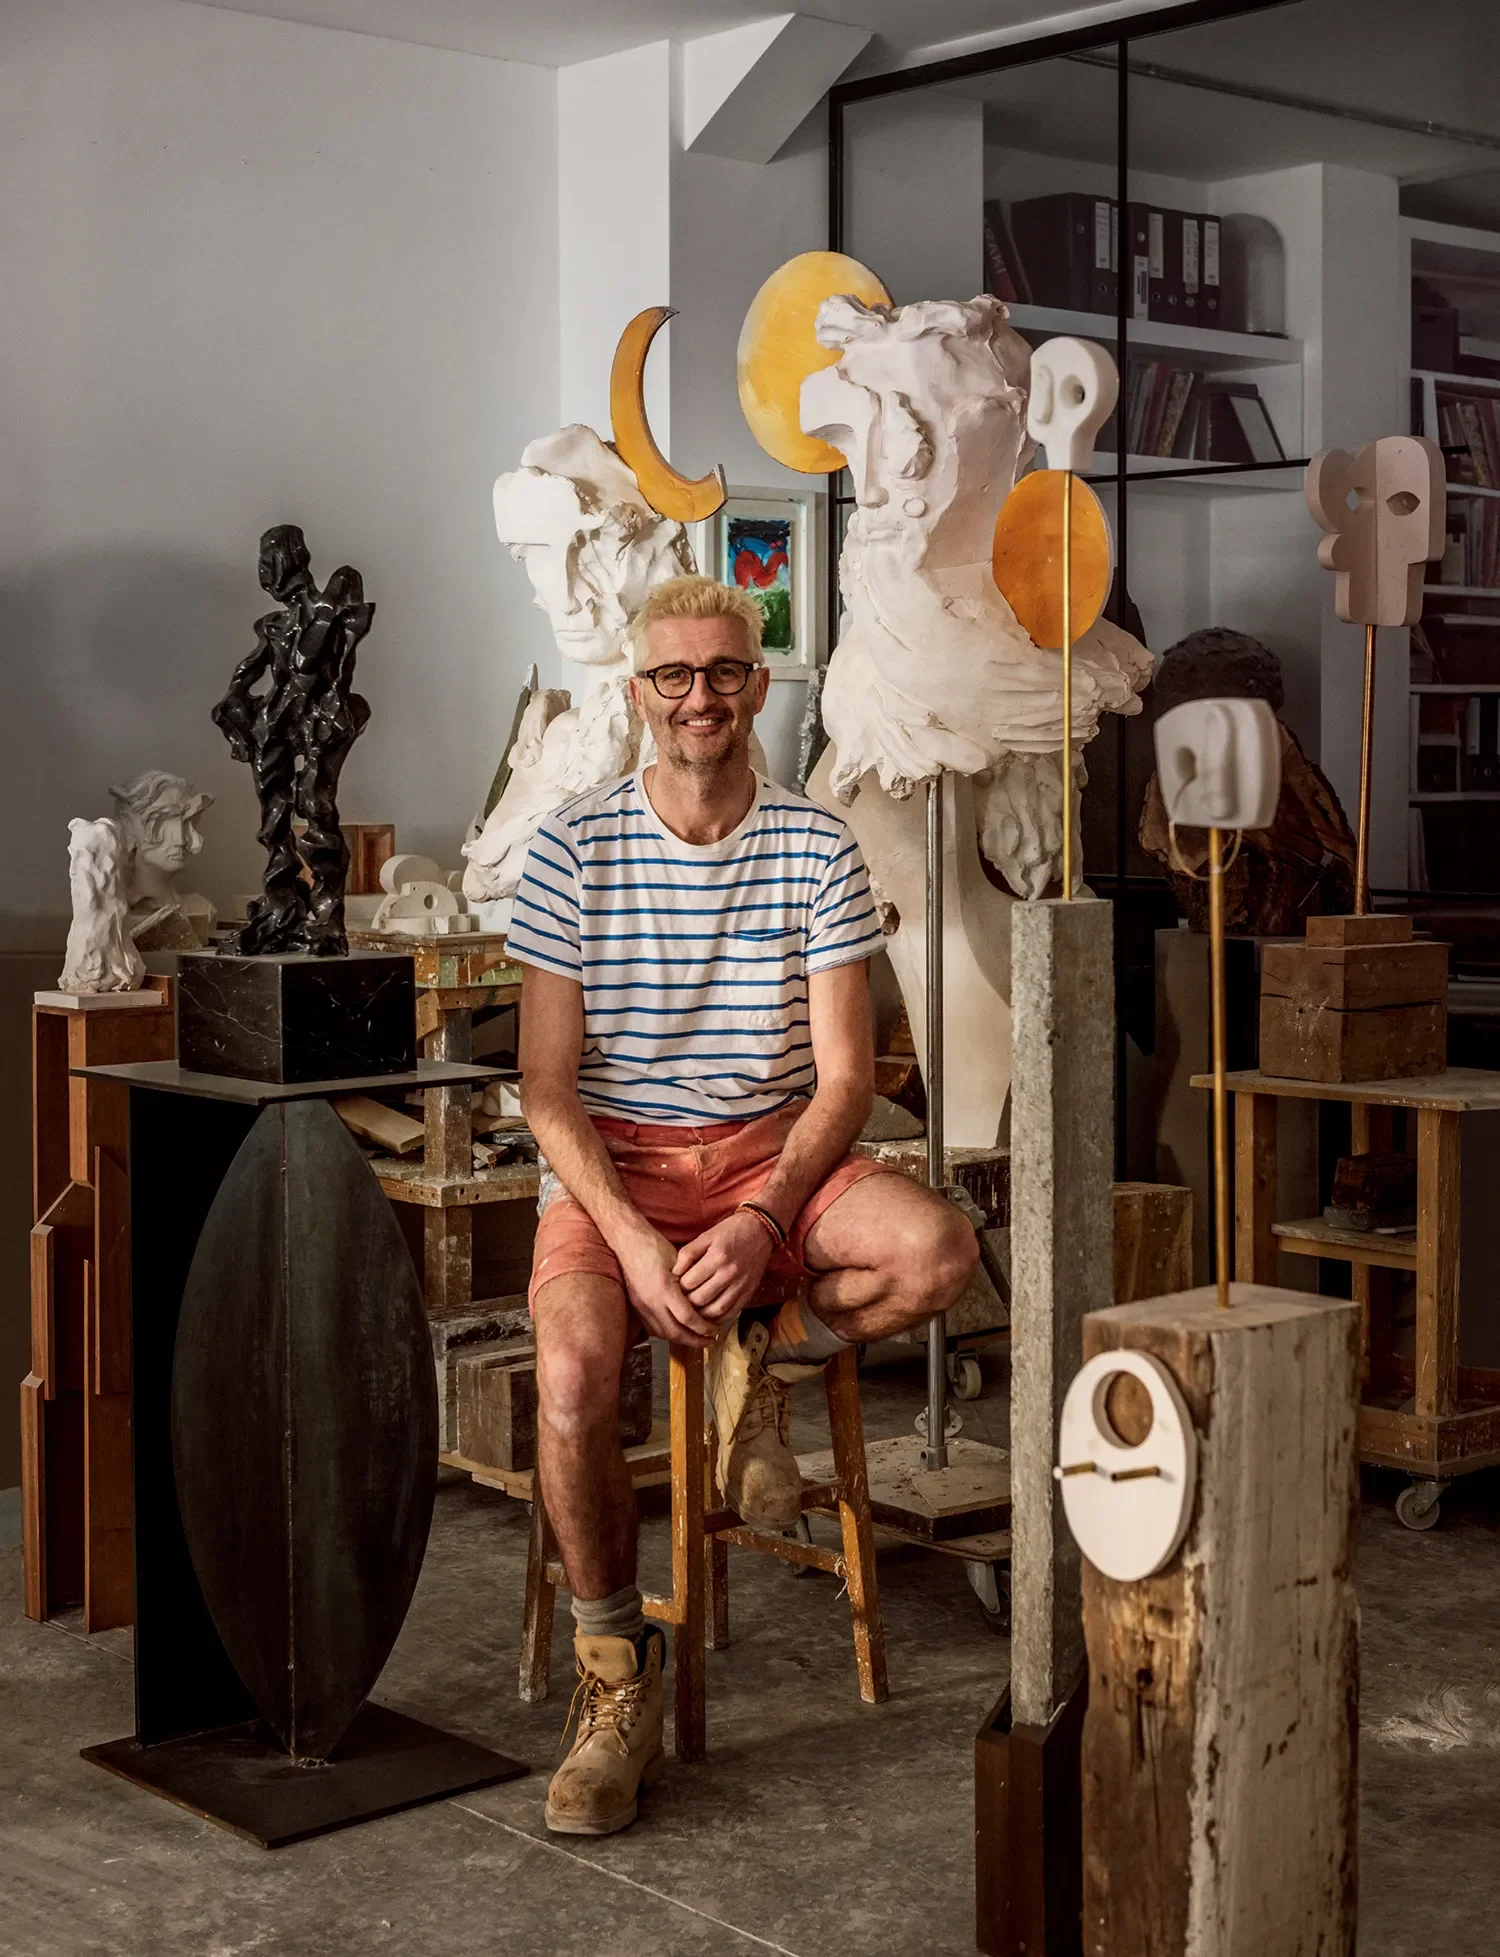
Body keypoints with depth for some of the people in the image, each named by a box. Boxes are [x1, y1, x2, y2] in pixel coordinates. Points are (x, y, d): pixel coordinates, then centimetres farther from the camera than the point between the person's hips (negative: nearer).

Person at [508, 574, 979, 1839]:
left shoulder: (818, 850, 0)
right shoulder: (577, 847, -3)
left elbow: (846, 1076, -3)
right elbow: (547, 1089, -5)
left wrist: (762, 1226, -19)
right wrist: (635, 1240, -19)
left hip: (772, 1152, 2)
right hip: (610, 1164, -1)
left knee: (940, 1253, -29)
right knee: (574, 1372, -30)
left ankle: (757, 1351, 3)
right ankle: (618, 1664, -7)